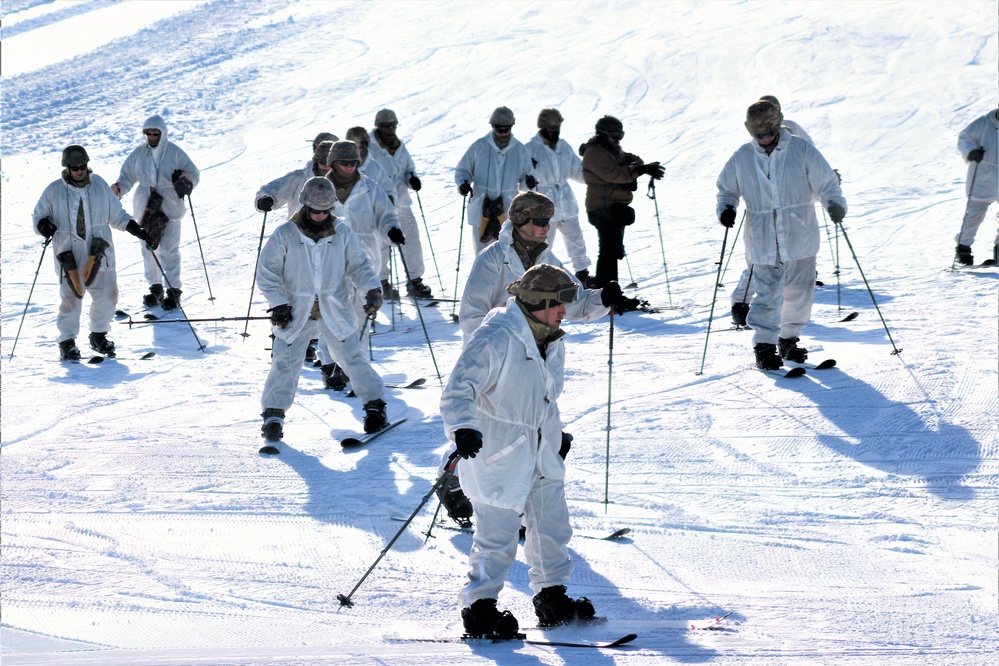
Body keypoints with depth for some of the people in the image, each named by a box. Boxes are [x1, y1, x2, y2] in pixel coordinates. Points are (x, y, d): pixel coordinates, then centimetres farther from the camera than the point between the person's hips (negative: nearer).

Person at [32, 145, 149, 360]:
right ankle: (67, 342, 7)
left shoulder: (99, 184, 8)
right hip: (69, 253, -2)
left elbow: (116, 215, 15)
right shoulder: (54, 190, 1)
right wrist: (43, 225, -12)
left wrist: (135, 228, 5)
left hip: (98, 251, 2)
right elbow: (38, 215, 10)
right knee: (71, 298, -7)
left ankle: (99, 336, 21)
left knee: (107, 295, 0)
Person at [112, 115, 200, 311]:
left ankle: (173, 291, -1)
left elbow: (193, 173, 1)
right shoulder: (138, 154, 6)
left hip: (169, 207, -4)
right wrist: (117, 189, -12)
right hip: (146, 208, 4)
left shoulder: (175, 152, -2)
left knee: (169, 250, -7)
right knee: (149, 249, 8)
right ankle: (155, 288, 21)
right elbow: (127, 176, 9)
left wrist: (186, 180, -22)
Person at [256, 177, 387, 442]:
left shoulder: (342, 233, -1)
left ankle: (375, 406, 11)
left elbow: (359, 264, 6)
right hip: (296, 310, -1)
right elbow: (267, 271, -3)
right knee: (285, 361, -4)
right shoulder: (285, 235, -7)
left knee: (352, 356, 0)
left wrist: (372, 289, -10)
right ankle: (273, 415, 6)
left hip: (335, 309, 1)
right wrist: (278, 304, -10)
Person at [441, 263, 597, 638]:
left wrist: (558, 435, 28)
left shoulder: (551, 342, 8)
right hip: (498, 453, -8)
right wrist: (463, 428, -37)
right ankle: (479, 608, 4)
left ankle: (552, 598, 26)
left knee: (552, 526, 12)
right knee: (499, 533, -8)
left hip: (541, 454, 8)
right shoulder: (496, 339, -20)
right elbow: (459, 389, -23)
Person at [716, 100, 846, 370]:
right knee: (767, 295, -9)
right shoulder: (742, 158, 0)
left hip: (800, 238, 1)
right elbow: (726, 188, 14)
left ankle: (789, 339, 28)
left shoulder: (801, 150, -4)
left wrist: (835, 204, -19)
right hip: (763, 242, -1)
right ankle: (763, 346, -4)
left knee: (799, 292, 10)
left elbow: (826, 183, 0)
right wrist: (726, 208, -6)